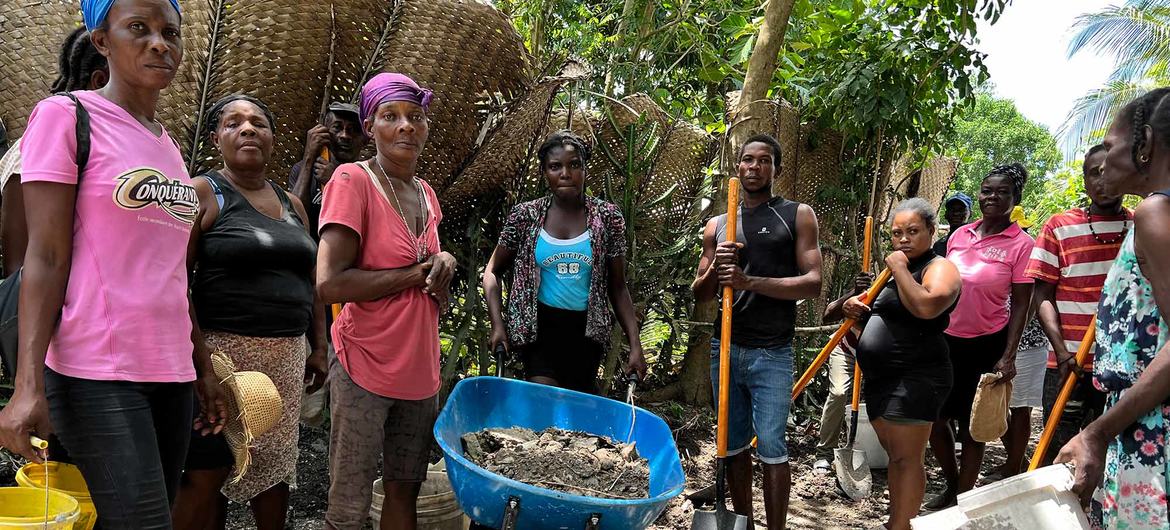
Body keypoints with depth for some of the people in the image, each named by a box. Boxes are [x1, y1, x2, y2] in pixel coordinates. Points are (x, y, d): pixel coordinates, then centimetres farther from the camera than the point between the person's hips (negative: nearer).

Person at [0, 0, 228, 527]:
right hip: (98, 375, -6)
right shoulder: (64, 117, -3)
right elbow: (46, 257, -9)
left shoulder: (168, 145, 16)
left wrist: (203, 367, 18)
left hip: (170, 372, 7)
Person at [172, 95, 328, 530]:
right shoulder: (202, 194, -2)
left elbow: (310, 281, 20)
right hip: (224, 351, -6)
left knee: (276, 463, 11)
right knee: (207, 472, -4)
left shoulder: (291, 204, 16)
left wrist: (318, 347, 15)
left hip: (287, 355, 6)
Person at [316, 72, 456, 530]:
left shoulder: (425, 193, 10)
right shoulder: (353, 180, -11)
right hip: (365, 369, -7)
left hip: (420, 370, 7)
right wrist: (414, 273, -15)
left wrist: (443, 265, -1)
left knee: (404, 491, 16)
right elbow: (329, 284, -22)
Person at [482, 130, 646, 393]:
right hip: (540, 327, -1)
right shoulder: (525, 215, -2)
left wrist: (635, 345, -4)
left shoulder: (607, 217, -2)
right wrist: (497, 324, -8)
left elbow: (618, 287, 2)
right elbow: (492, 272, 6)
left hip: (586, 331, 2)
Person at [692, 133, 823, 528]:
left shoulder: (797, 215, 2)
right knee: (734, 443, 10)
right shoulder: (717, 226, 13)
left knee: (771, 447, -6)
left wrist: (750, 281, -18)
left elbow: (813, 283, -7)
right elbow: (699, 294, 15)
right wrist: (715, 268, -8)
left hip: (771, 354, -4)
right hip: (726, 348, 4)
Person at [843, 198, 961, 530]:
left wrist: (900, 269, -18)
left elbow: (926, 306, -31)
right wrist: (858, 310, 8)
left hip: (914, 378, -9)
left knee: (906, 458, -7)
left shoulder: (940, 268, -9)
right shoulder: (898, 269, 19)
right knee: (895, 455, 16)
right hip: (881, 378, 9)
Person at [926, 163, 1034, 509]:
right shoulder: (960, 235, 5)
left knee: (971, 426, 5)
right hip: (947, 340, 5)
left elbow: (1020, 305, -9)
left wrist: (1008, 357, -15)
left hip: (987, 345, -5)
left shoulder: (1021, 244, -9)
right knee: (934, 417, 10)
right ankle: (951, 485, 33)